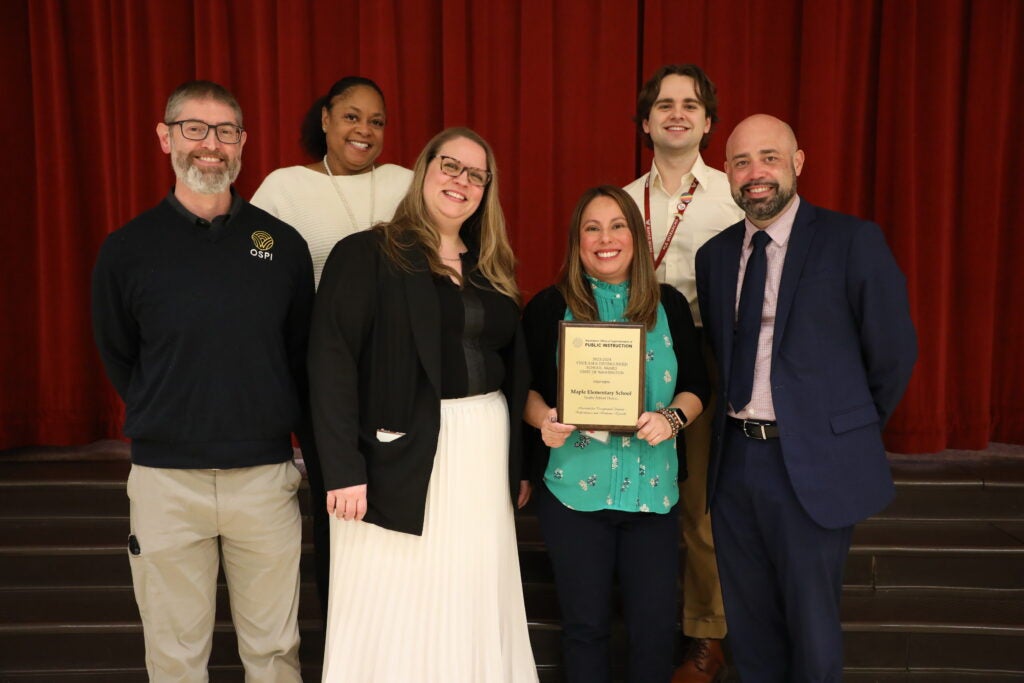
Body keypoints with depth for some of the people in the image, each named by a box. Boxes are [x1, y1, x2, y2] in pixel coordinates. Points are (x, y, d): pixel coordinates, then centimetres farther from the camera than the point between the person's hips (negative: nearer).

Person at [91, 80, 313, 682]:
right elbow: (117, 360, 9)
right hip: (166, 479, 0)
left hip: (266, 474, 1)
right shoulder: (128, 249, -1)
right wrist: (172, 422, 9)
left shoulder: (283, 244, 0)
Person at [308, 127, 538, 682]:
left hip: (484, 455, 6)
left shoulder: (493, 270, 13)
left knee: (475, 609, 14)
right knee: (394, 615, 4)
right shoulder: (366, 254, -5)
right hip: (402, 453, -5)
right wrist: (344, 467, -19)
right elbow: (331, 362, -13)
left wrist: (520, 463, 14)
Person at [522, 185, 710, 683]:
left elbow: (696, 385, 8)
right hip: (575, 487, -1)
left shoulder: (670, 306, 5)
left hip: (652, 488, 2)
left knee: (656, 626, 7)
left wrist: (672, 418, -12)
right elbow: (525, 386, 4)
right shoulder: (549, 306, 0)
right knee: (585, 624, 11)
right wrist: (544, 420, -16)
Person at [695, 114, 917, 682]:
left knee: (812, 631, 10)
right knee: (749, 628, 18)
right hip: (734, 461, 5)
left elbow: (893, 352, -3)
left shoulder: (852, 241, -9)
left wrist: (852, 430, 5)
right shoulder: (714, 254, 7)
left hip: (813, 466, -4)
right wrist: (741, 418, 5)